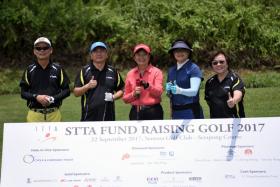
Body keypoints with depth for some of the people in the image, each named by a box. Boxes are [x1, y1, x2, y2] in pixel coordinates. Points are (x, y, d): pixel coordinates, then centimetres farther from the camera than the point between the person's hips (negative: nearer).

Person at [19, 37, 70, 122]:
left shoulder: (58, 69, 5)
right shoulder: (29, 70, 6)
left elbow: (66, 90, 7)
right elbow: (23, 92, 7)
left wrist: (53, 98, -9)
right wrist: (36, 97, -11)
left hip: (54, 114, 0)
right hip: (35, 115, 0)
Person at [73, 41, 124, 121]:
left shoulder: (113, 71, 12)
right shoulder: (84, 71, 5)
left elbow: (121, 90, 16)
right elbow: (76, 92, 2)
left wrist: (114, 97, -4)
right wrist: (87, 86, -16)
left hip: (108, 117, 3)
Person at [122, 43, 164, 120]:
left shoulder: (156, 72, 4)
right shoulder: (130, 74, 11)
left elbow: (159, 92, -9)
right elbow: (125, 98, 11)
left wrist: (147, 86, -26)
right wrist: (134, 94, -8)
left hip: (153, 112, -2)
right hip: (136, 113, 2)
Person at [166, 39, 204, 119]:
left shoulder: (193, 68, -4)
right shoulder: (171, 70, 12)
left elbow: (194, 91, -13)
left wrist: (179, 90, -30)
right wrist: (168, 90, -4)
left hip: (191, 112, -5)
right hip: (176, 112, 5)